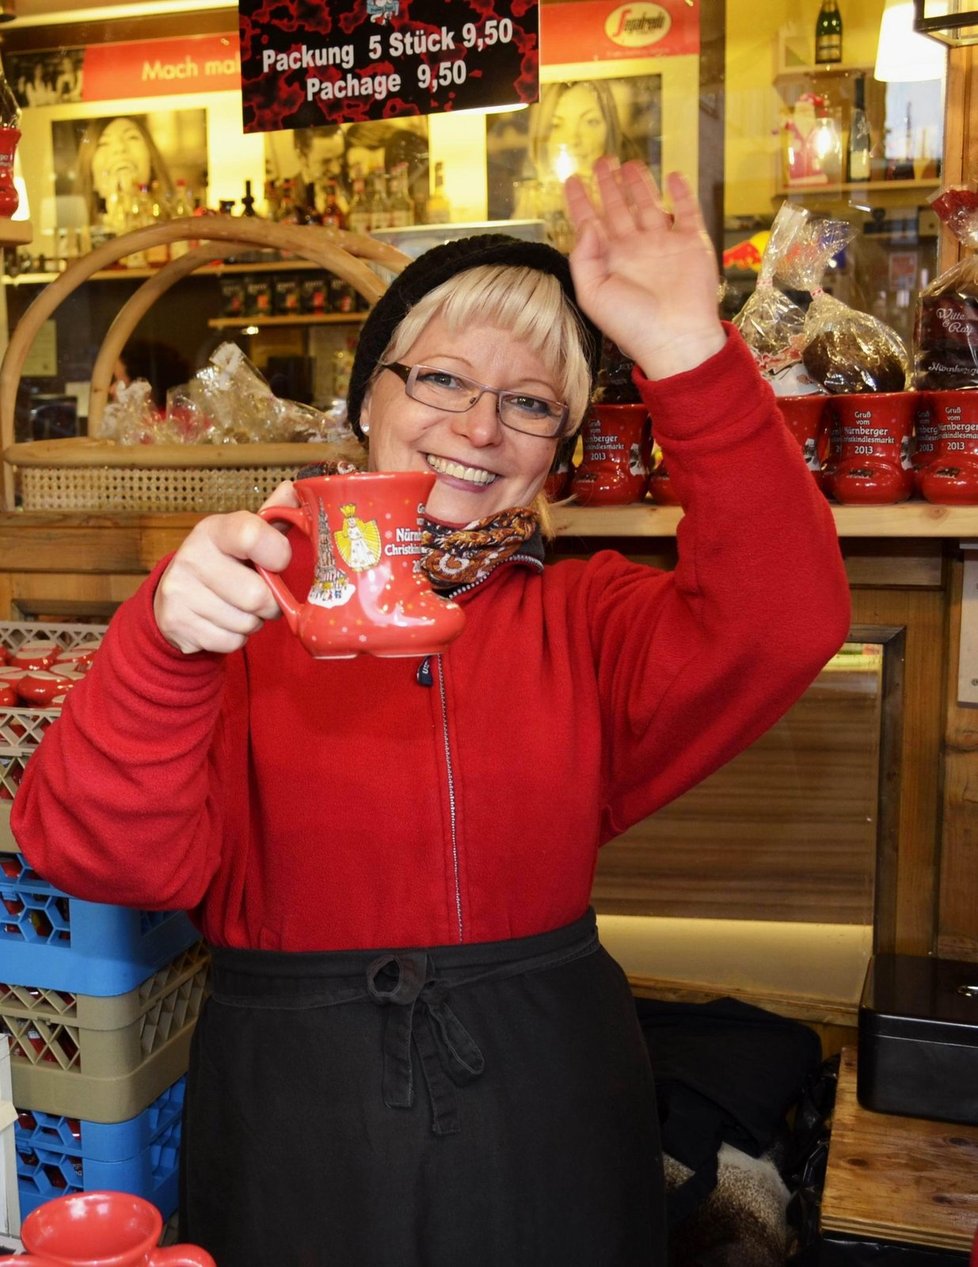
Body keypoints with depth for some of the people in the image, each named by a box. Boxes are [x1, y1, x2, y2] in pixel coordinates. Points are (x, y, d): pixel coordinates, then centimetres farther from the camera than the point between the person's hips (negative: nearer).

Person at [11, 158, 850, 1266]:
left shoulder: (581, 615, 0)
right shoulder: (254, 595, -7)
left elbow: (783, 624, -18)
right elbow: (111, 857, -17)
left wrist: (687, 355, -27)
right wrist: (169, 638, -35)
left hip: (546, 1122, 2)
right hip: (292, 1119, -1)